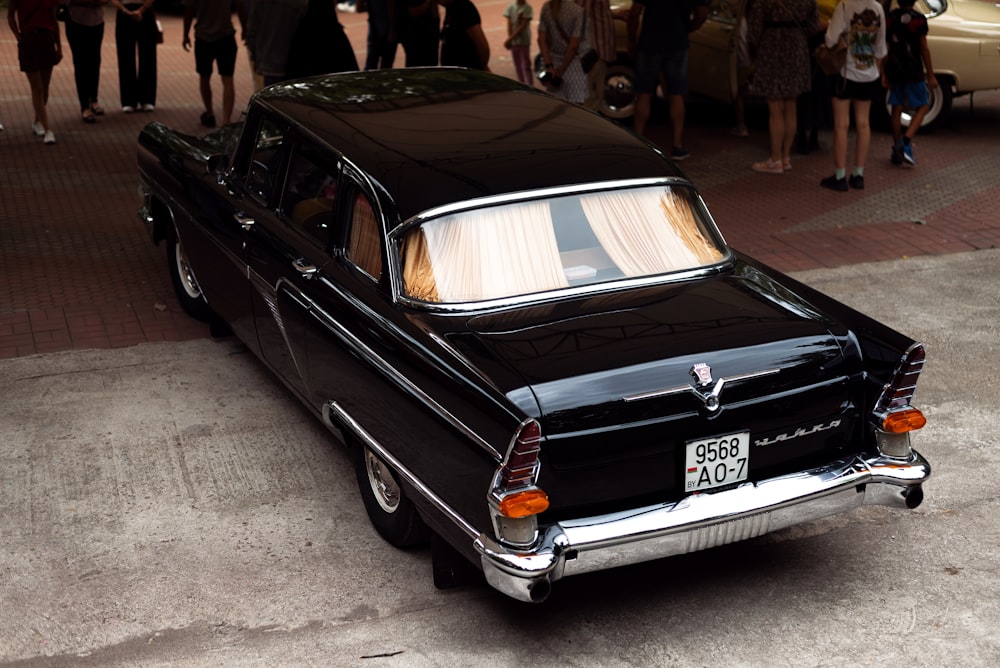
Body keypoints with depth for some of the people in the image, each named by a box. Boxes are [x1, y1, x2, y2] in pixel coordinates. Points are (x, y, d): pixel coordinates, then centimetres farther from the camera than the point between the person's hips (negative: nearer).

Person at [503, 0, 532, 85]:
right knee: (518, 66, 11)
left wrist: (510, 38, -15)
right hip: (513, 41, 4)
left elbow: (523, 26, -12)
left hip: (524, 41, -4)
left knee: (526, 66, -7)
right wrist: (509, 38, -11)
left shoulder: (527, 8, -9)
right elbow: (509, 24, 1)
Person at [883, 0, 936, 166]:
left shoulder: (889, 18, 3)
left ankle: (897, 151, 13)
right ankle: (906, 142, -13)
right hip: (914, 71, -4)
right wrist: (930, 75, -4)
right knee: (922, 107, 6)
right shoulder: (918, 19, -10)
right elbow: (924, 49, -10)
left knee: (896, 108, 11)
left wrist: (884, 74, 10)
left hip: (894, 71, 4)